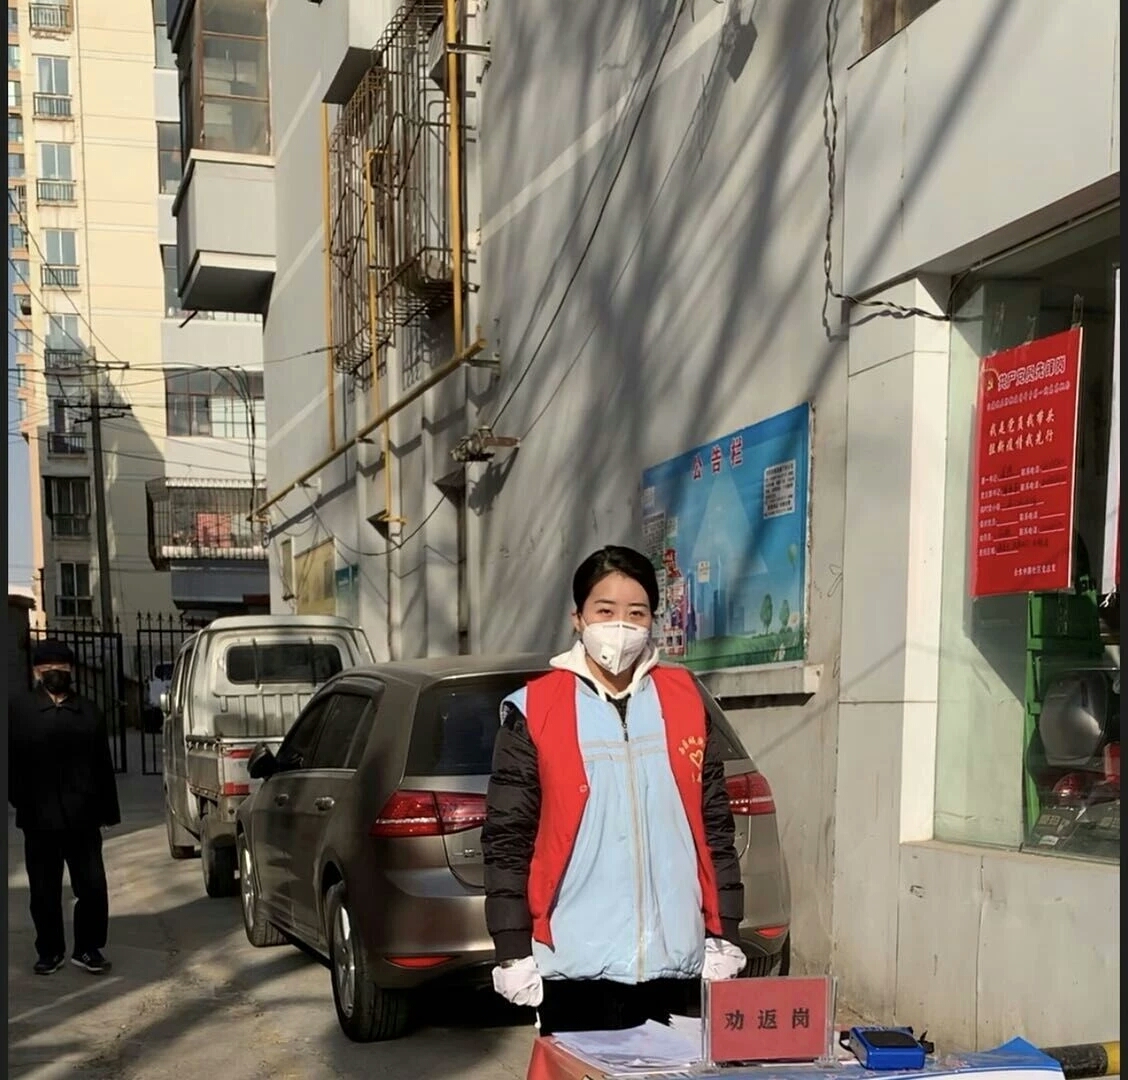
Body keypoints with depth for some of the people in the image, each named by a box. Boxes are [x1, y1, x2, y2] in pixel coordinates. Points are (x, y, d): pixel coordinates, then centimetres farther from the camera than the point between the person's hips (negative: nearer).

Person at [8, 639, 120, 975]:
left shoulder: (89, 712, 9)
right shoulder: (18, 711, 2)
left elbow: (103, 765, 7)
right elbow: (12, 762, -3)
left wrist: (108, 809, 4)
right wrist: (22, 802, -11)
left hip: (82, 818, 1)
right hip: (39, 820, -1)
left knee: (93, 887, 0)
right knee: (45, 891, 9)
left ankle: (88, 948, 15)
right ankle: (50, 951, 22)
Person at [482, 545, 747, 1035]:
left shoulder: (686, 701, 6)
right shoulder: (535, 710, -3)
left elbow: (715, 826, 10)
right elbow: (507, 839, -2)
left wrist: (724, 935, 7)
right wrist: (514, 950, -6)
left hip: (674, 959, 3)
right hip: (576, 961, -2)